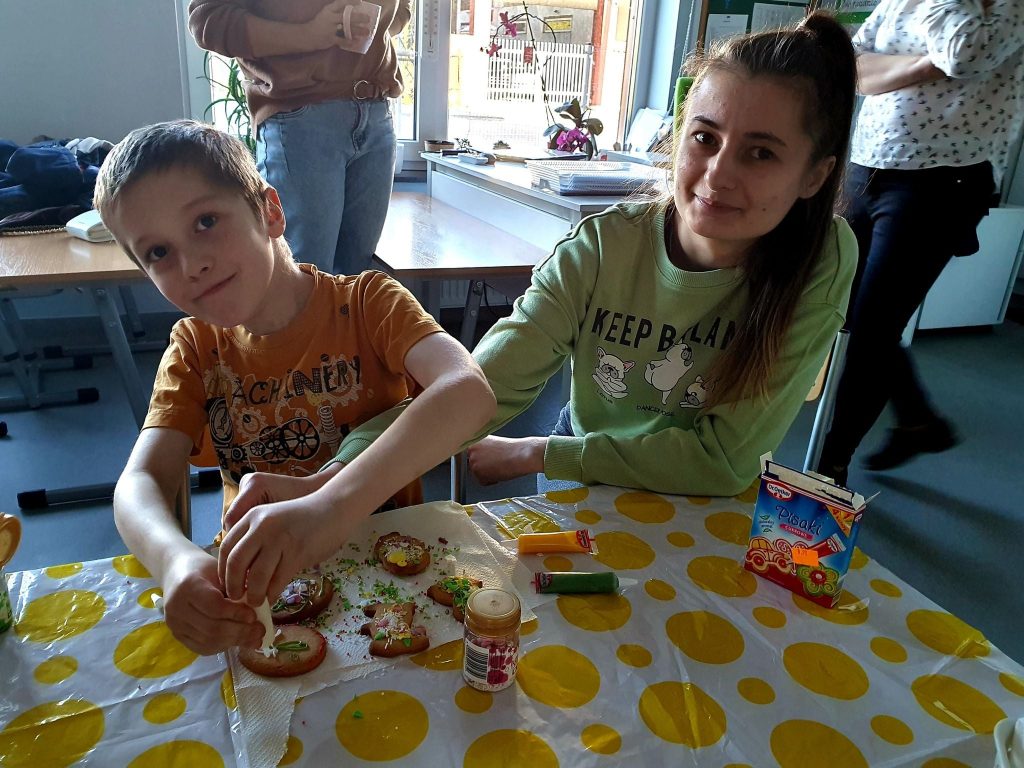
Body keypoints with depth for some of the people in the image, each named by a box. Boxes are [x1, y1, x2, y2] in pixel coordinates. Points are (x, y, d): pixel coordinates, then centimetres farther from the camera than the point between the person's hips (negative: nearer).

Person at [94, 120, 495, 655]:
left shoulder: (366, 303, -11)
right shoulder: (196, 347, 1)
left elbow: (469, 390, -29)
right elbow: (140, 482, -11)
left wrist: (333, 505, -44)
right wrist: (177, 562, -35)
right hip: (251, 579, 4)